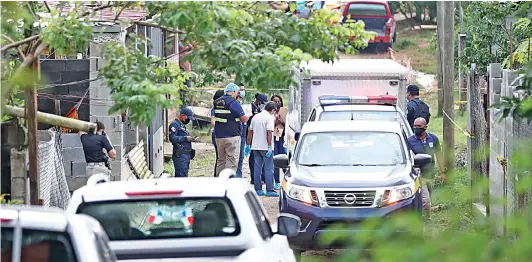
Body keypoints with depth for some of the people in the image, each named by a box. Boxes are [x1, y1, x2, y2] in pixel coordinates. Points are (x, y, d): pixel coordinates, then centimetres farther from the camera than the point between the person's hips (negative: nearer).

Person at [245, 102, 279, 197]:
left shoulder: (255, 117, 12)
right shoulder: (270, 118, -10)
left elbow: (250, 132, 14)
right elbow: (269, 133, -18)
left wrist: (248, 145, 20)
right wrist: (270, 147, -19)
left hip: (256, 146, 7)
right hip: (265, 147, -7)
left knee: (257, 168, 9)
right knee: (269, 169, -3)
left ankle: (258, 190, 10)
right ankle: (269, 190, -6)